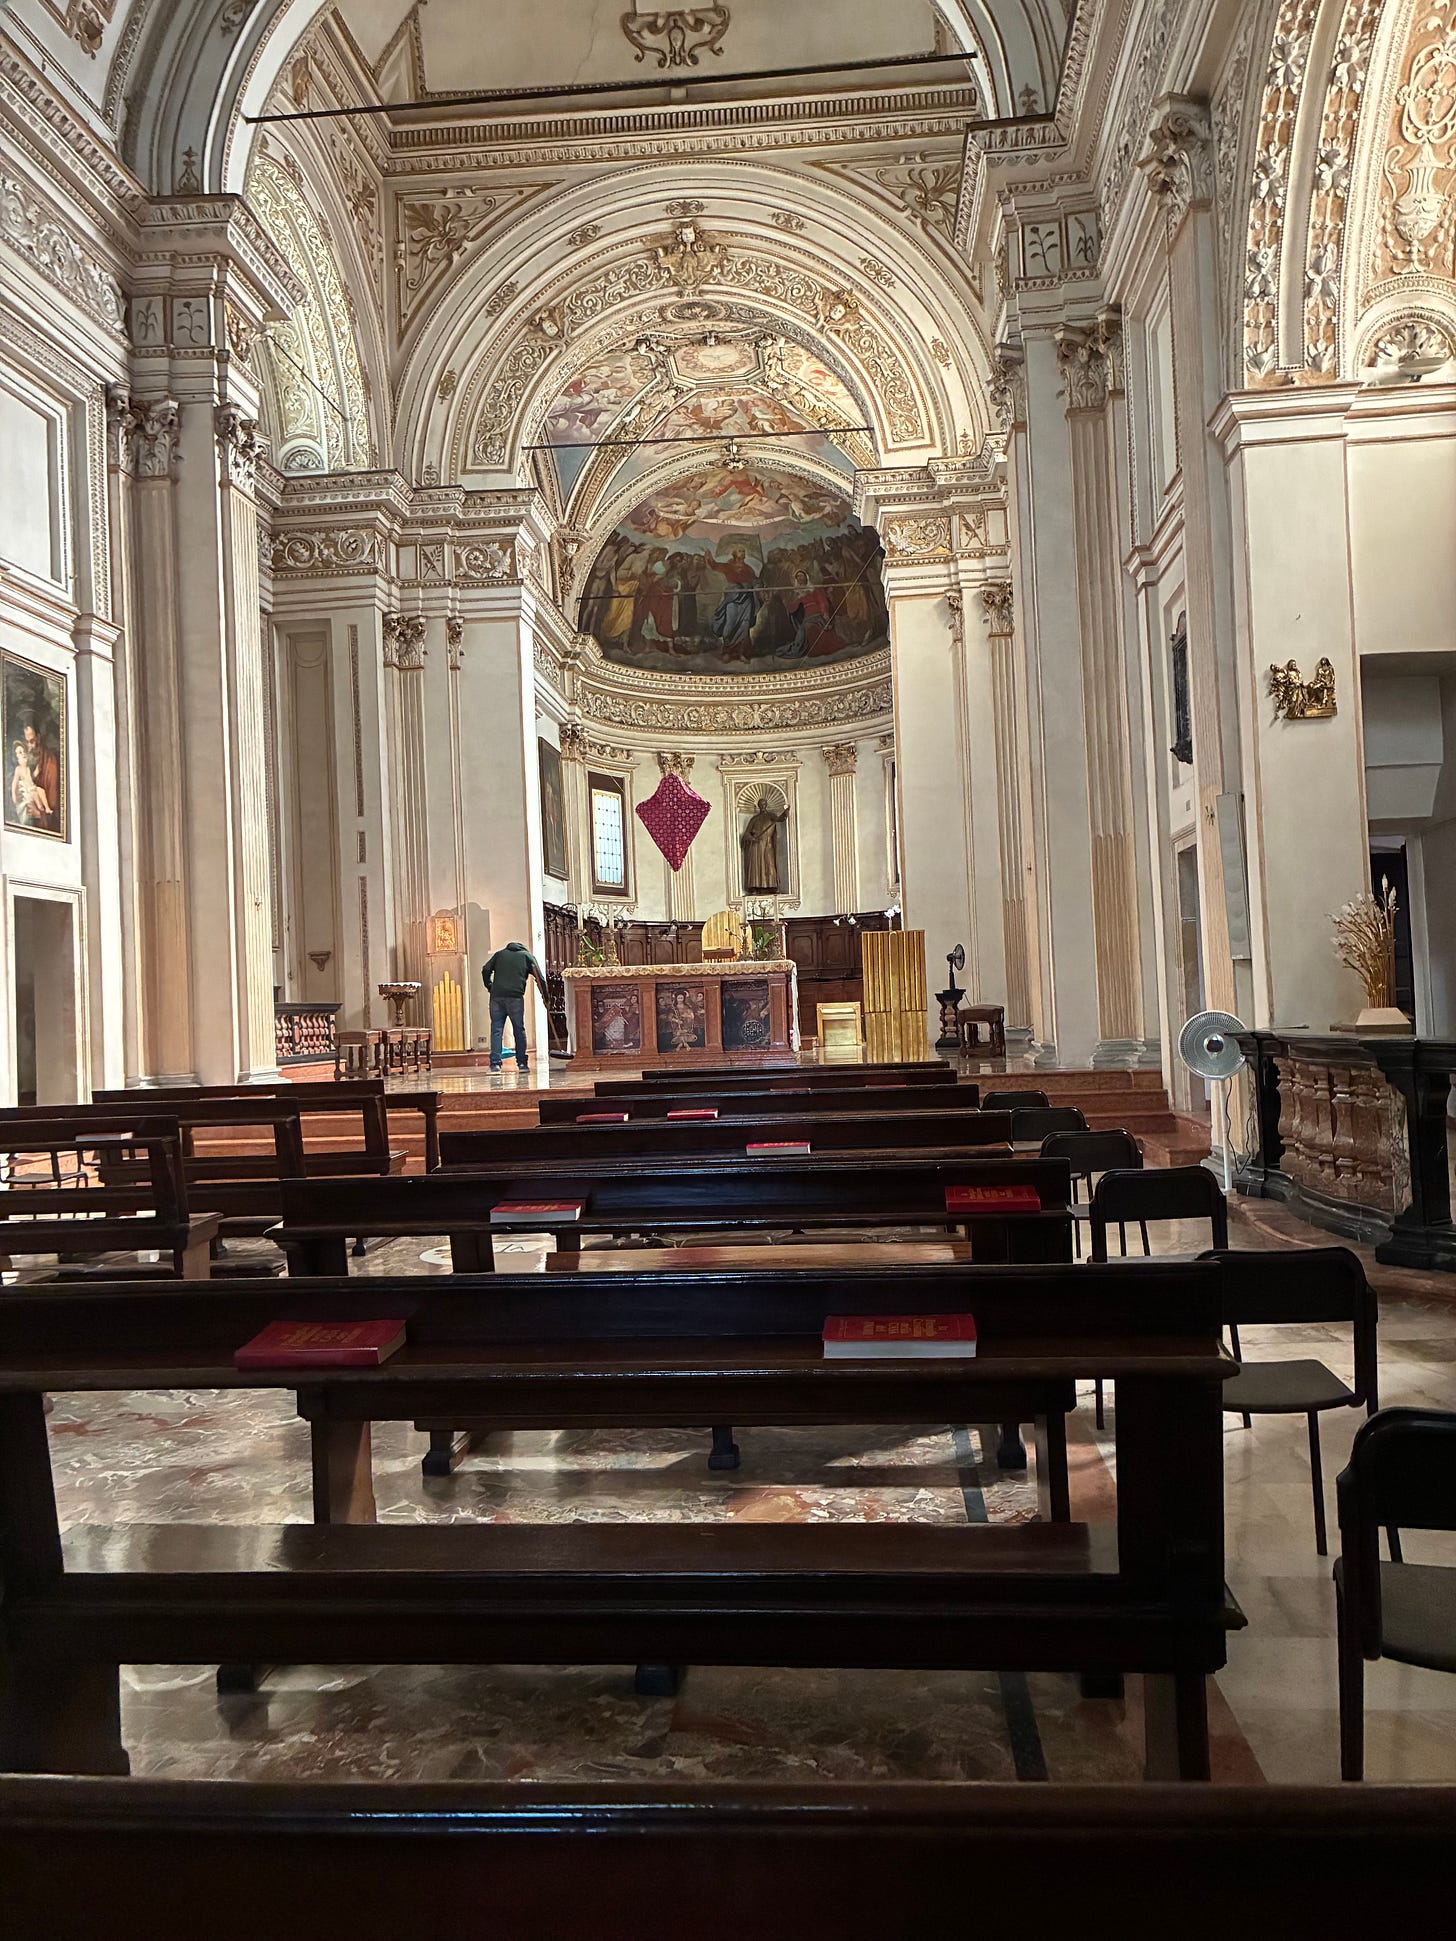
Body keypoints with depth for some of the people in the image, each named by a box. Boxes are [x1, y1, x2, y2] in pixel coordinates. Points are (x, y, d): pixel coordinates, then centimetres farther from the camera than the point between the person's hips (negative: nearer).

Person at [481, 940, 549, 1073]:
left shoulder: (500, 954, 24)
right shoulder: (527, 956, 18)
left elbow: (485, 970, 10)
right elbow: (540, 978, 9)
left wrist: (490, 987, 15)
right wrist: (545, 997, 13)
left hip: (497, 996, 2)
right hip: (515, 996, -2)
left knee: (496, 1029, 1)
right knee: (519, 1030, 7)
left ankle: (495, 1063, -8)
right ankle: (521, 1063, 9)